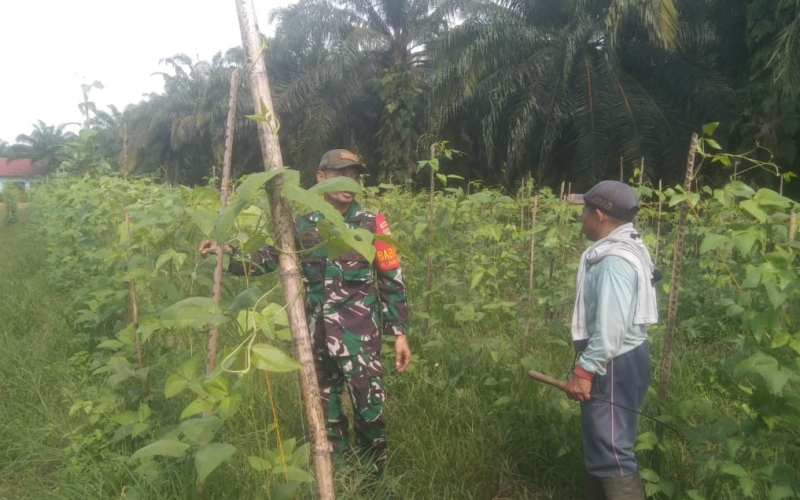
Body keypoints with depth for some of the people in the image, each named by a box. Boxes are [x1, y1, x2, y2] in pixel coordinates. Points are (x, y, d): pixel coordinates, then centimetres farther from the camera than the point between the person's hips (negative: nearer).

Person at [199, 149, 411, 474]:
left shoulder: (371, 225, -3)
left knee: (369, 410, 0)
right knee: (325, 413, 15)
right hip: (317, 335, 3)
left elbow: (392, 282, -1)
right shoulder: (303, 226, 4)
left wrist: (400, 333, -4)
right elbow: (263, 260, 8)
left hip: (360, 335, -3)